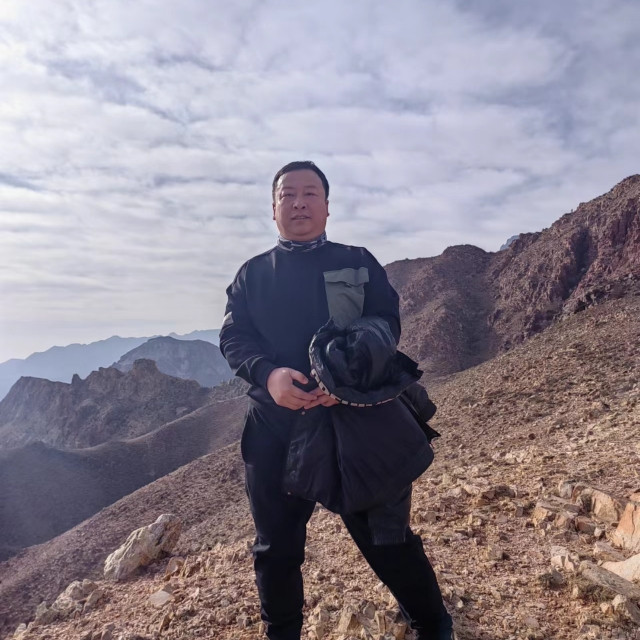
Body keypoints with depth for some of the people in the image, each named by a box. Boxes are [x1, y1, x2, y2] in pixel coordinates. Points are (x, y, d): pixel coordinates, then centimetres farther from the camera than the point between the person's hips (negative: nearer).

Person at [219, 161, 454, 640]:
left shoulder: (358, 263, 7)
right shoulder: (253, 274, 11)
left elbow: (387, 324, -3)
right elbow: (232, 338, 1)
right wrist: (267, 373, -21)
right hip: (274, 426, 2)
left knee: (384, 532, 9)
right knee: (277, 543, 15)